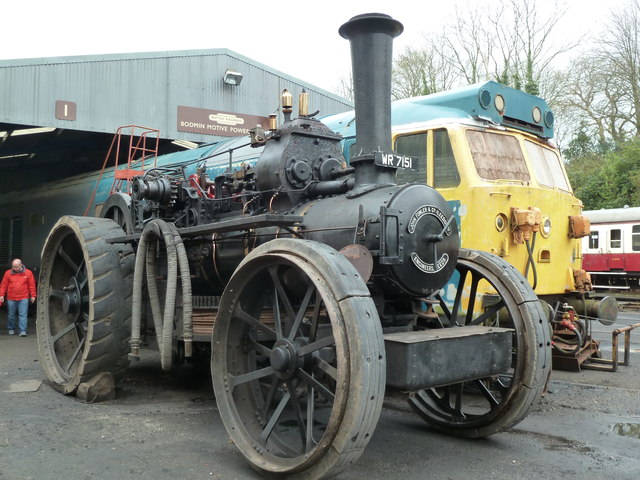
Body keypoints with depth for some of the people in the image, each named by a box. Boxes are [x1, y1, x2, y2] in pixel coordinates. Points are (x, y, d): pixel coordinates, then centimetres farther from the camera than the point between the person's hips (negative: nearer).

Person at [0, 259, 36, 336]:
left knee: (23, 314, -6)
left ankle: (23, 331, -7)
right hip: (11, 299, 2)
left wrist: (33, 296, 2)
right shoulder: (8, 273, 3)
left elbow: (32, 285, 3)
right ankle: (11, 329, 30)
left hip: (23, 298, -2)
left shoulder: (28, 273, 0)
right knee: (11, 315, 13)